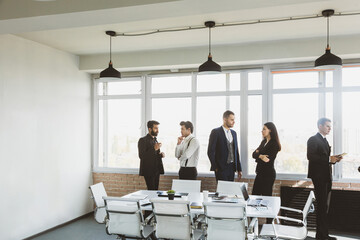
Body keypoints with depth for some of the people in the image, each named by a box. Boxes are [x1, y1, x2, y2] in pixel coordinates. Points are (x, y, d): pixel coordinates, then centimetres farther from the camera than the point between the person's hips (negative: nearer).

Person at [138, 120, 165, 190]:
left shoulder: (155, 140, 18)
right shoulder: (143, 140, -8)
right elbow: (141, 156, -17)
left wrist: (161, 154, 3)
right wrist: (154, 148, -25)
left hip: (156, 170, 8)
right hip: (149, 171, -8)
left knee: (155, 190, 6)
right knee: (152, 190, -10)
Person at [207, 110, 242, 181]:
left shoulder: (233, 133, 15)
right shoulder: (216, 132, -6)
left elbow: (236, 151, 16)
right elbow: (210, 151, -8)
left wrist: (239, 169, 13)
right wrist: (215, 167, -11)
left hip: (232, 167, 6)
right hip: (221, 168, -6)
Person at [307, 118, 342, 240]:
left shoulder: (324, 140, 21)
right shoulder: (313, 140, -7)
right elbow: (311, 156, -19)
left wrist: (334, 159, 3)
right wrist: (329, 159, -19)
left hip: (326, 176, 9)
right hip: (319, 176, -9)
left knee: (324, 206, 11)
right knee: (322, 206, -8)